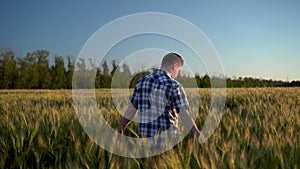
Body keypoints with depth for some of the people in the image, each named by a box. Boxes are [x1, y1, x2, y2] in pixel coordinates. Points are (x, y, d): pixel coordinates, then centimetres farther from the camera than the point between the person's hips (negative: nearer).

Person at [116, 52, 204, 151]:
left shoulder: (142, 82, 4)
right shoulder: (174, 86, -13)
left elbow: (131, 110, 10)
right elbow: (185, 117, -19)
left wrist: (118, 131, 20)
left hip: (145, 138, 5)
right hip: (166, 141, -5)